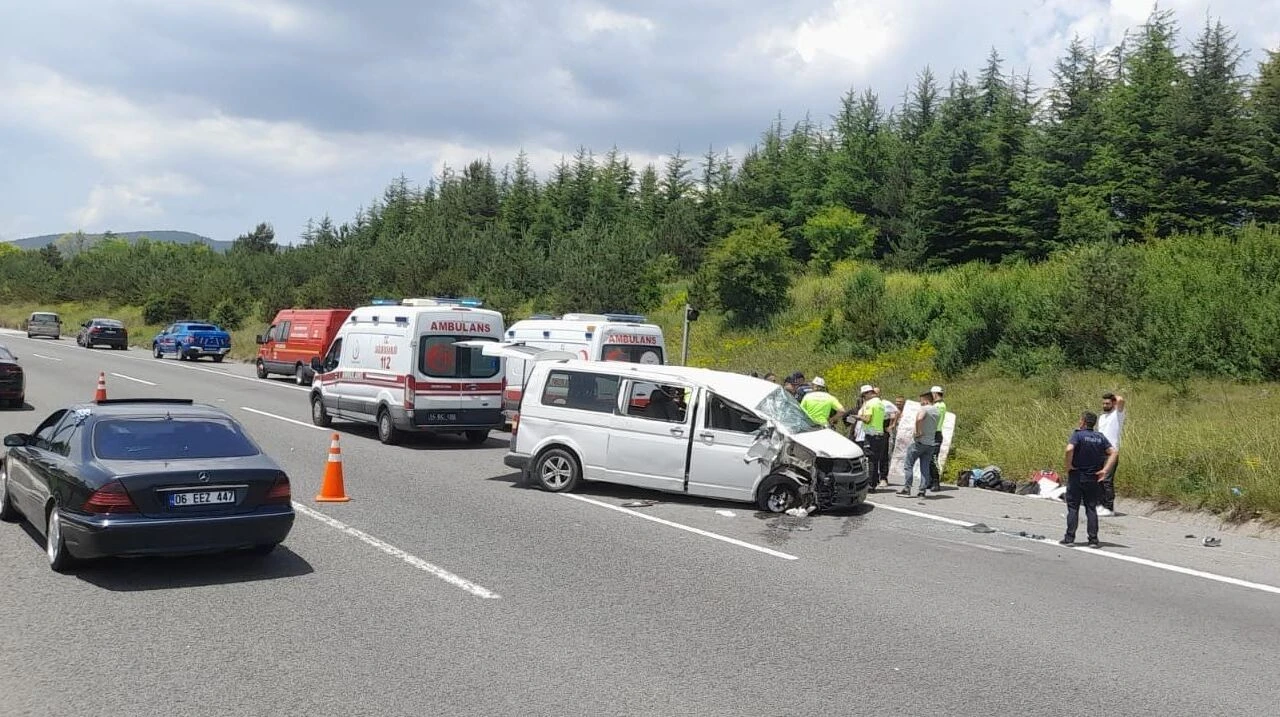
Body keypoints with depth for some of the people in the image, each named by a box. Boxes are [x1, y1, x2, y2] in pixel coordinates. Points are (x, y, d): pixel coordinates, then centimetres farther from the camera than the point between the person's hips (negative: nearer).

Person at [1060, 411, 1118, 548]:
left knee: (1073, 508, 3)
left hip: (1077, 476, -4)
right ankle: (1093, 539, 6)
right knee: (1091, 509, 9)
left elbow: (1069, 449, -26)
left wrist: (1069, 465, -13)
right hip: (1093, 479, 4)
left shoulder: (1078, 434, -9)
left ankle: (1070, 538, 1)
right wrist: (1105, 470, -3)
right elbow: (1114, 452, -2)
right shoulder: (1100, 437, 5)